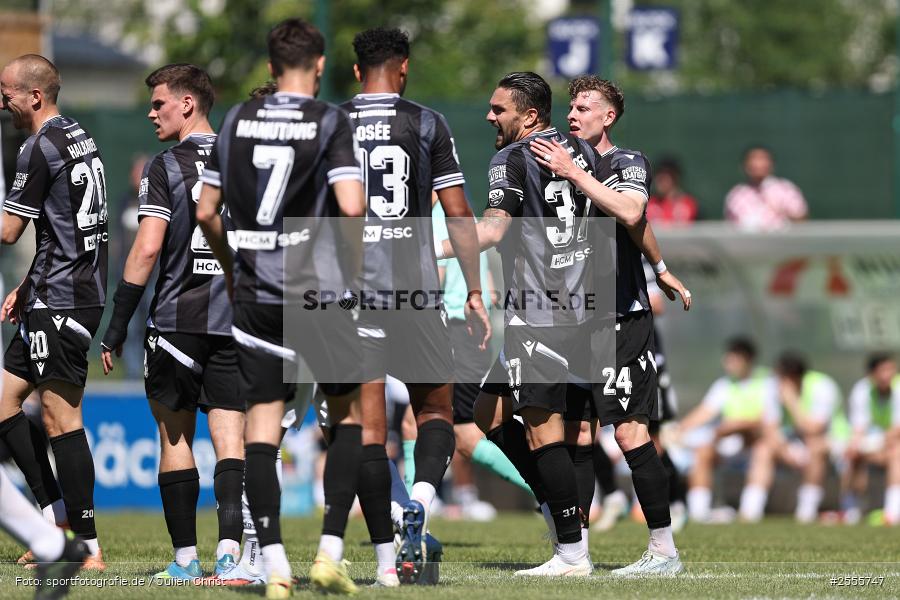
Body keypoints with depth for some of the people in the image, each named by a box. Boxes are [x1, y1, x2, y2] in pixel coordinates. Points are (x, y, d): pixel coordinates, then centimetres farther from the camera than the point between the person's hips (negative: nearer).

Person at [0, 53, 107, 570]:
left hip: (61, 302, -10)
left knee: (61, 417, -8)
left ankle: (89, 547, -7)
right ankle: (56, 517, 12)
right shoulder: (80, 139, 15)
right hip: (83, 291, 10)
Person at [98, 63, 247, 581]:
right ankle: (229, 548, -16)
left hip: (177, 320, -3)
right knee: (230, 439, 0)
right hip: (236, 320, 3)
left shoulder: (165, 168, -6)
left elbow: (147, 250, -12)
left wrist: (117, 326, -7)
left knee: (175, 437, 8)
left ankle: (185, 557, 8)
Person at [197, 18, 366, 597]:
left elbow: (207, 212, 9)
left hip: (255, 294, 3)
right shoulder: (331, 122, -7)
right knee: (349, 412, 12)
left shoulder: (237, 120, 6)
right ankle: (330, 551, 3)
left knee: (263, 419, 4)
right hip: (320, 291, -3)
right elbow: (351, 205, -18)